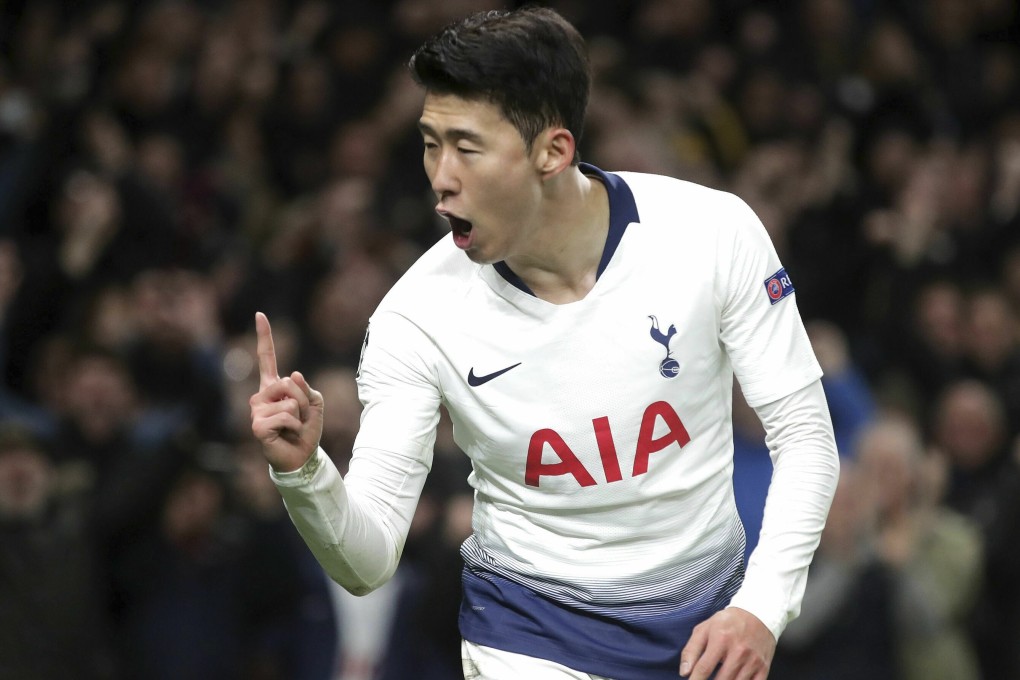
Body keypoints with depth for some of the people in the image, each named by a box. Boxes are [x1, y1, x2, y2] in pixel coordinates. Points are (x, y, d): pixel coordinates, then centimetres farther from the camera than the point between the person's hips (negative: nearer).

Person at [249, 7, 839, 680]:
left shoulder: (712, 231, -16)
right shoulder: (419, 315, -16)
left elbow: (804, 432, -9)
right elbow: (368, 561, -14)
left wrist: (761, 610, -21)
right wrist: (303, 472, -35)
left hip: (706, 624, 1)